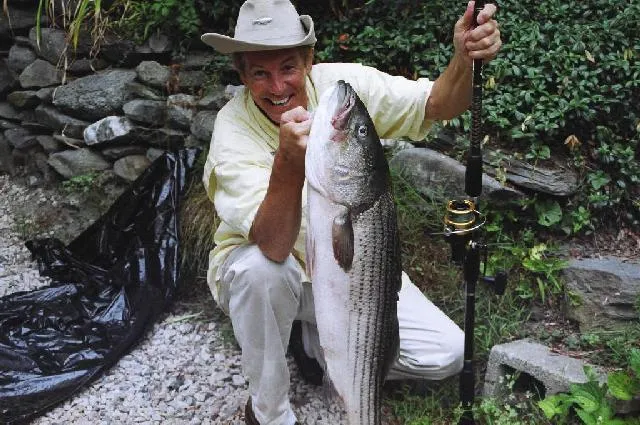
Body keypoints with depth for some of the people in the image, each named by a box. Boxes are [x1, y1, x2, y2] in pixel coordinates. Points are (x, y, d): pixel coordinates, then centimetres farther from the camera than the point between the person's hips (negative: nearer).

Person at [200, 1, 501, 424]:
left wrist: (466, 60, -38)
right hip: (263, 267, -3)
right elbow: (273, 247, -37)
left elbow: (437, 105, -15)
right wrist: (289, 163, -56)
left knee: (445, 353, -10)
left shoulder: (344, 83, -14)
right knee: (262, 268, -40)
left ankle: (317, 338, 11)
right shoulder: (234, 133, -25)